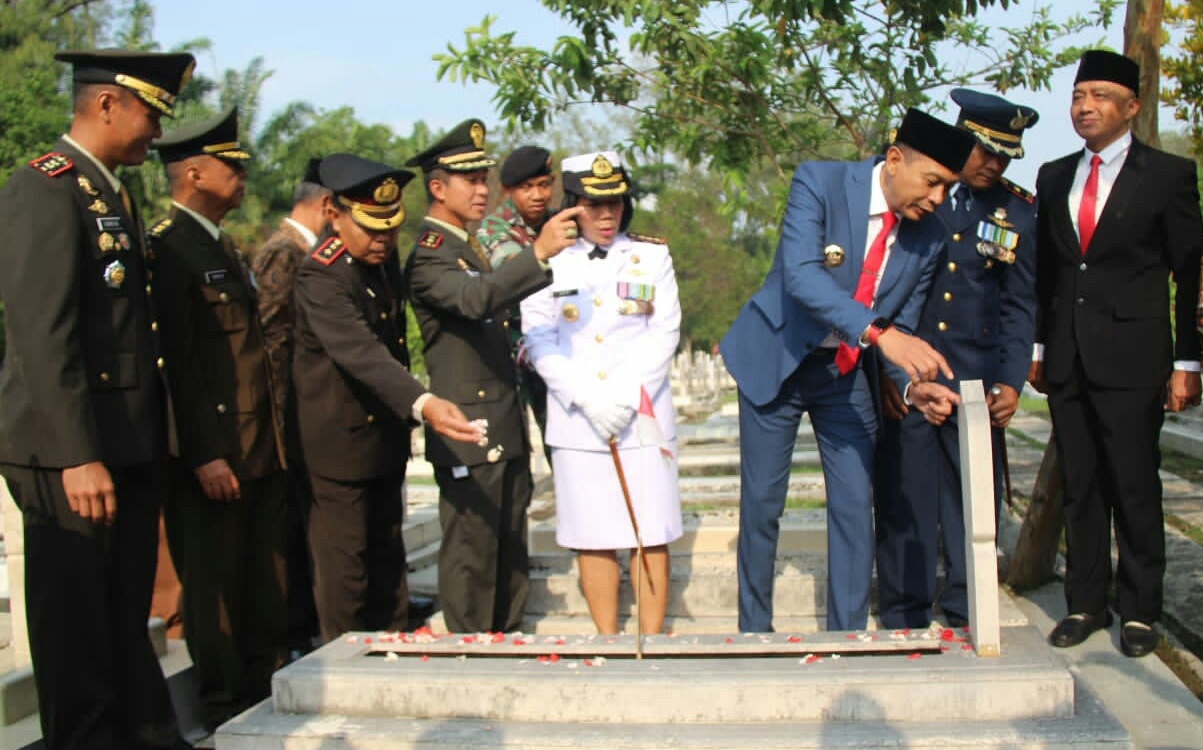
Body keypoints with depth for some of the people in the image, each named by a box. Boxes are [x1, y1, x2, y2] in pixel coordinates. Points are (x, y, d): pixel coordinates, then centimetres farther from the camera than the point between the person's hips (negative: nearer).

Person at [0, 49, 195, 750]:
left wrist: (152, 444, 15)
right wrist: (78, 458, -24)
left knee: (127, 614, 16)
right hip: (74, 454, -9)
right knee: (77, 620, 3)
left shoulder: (114, 193, 16)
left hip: (132, 448, 9)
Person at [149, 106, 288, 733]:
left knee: (267, 580, 14)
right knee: (215, 586, 2)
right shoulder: (168, 247, -12)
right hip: (214, 456, -9)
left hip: (261, 448, 9)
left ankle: (267, 695, 26)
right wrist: (205, 456, -21)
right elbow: (177, 361, -18)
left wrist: (275, 436, 15)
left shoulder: (222, 245, 17)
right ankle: (225, 714, 13)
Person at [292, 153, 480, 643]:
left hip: (386, 435, 9)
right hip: (342, 443, -9)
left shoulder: (383, 255, 3)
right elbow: (361, 354, -41)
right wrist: (422, 404, -54)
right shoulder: (321, 277, -25)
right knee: (345, 565, -1)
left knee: (387, 558, 18)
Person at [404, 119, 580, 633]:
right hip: (468, 435, -9)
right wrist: (538, 252, -42)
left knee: (510, 549, 14)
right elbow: (475, 299, -33)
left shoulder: (468, 248, 18)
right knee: (471, 554, -3)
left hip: (505, 430, 9)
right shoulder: (428, 257, -13)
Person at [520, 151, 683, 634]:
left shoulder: (652, 256, 8)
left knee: (650, 533, 0)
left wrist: (626, 397, -11)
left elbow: (664, 333, 1)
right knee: (593, 538, 3)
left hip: (643, 416, 0)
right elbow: (538, 341, -1)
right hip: (577, 421, 0)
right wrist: (589, 400, -12)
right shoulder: (548, 263, 6)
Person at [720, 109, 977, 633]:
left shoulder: (928, 236, -5)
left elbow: (902, 325, 3)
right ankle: (753, 633, 20)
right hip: (776, 360, -4)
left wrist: (913, 385, -18)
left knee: (856, 506, 1)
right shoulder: (820, 182, -20)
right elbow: (800, 274, -34)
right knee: (761, 503, 4)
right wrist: (879, 333, -45)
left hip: (848, 373, 4)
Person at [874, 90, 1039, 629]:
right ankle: (903, 625, 12)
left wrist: (1011, 382, -5)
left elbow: (1020, 306, 7)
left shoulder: (1019, 212, 6)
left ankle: (967, 622, 18)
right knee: (903, 503, 1)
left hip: (975, 381, 2)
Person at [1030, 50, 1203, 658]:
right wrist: (1038, 347, 12)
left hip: (1132, 356, -4)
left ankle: (1140, 610, 13)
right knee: (1079, 487, 9)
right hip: (1067, 358, 4)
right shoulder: (1053, 177, 13)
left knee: (1135, 487, 0)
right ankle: (1085, 603, 19)